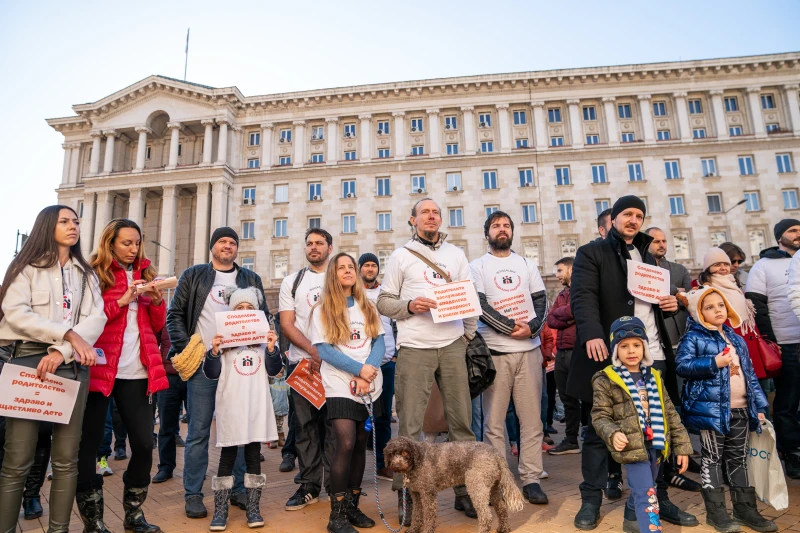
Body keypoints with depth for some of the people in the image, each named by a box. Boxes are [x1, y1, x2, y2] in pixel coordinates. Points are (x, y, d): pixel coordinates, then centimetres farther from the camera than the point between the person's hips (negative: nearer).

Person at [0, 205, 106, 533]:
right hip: (29, 360, -3)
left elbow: (96, 317, 3)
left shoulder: (86, 273, 17)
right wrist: (68, 333, -15)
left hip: (73, 365, 3)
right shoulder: (26, 266, 9)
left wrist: (61, 352, -12)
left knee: (66, 458, 3)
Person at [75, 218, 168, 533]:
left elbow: (158, 324, 13)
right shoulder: (93, 273, 3)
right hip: (99, 368, -3)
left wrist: (156, 300, -5)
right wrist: (123, 299, -15)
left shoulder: (144, 274, 15)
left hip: (137, 372, 4)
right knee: (89, 443, 3)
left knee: (144, 443, 3)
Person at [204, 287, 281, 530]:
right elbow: (212, 374, -1)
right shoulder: (223, 338, 0)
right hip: (231, 406, -2)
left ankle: (253, 509, 17)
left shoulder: (264, 337, 7)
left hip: (257, 406, 2)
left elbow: (274, 370, 4)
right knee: (227, 458, 5)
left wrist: (271, 348, -12)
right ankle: (220, 510, 15)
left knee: (254, 457, 9)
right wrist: (214, 351, -17)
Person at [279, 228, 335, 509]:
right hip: (302, 361, 1)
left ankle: (335, 484, 11)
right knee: (305, 426, 4)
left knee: (333, 425, 1)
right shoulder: (292, 282, 11)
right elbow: (287, 324, 3)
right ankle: (309, 485, 12)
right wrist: (314, 351, -11)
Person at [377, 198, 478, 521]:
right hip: (414, 349, -3)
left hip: (453, 346, 3)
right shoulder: (401, 256, 7)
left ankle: (465, 490, 18)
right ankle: (406, 494, 11)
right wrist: (409, 306, -13)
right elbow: (383, 302, 5)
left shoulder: (456, 255, 15)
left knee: (461, 421, 6)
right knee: (410, 426, 0)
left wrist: (469, 336, 6)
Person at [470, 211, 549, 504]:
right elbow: (479, 306, -7)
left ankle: (531, 479, 13)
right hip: (495, 352, -3)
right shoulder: (477, 267, 4)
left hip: (529, 350, 3)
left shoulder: (527, 265, 15)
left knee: (532, 418, 5)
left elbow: (541, 301, 8)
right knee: (494, 420, 2)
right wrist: (511, 327, -14)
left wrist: (532, 327, -11)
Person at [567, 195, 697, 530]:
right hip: (610, 354, -6)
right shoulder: (592, 252, 2)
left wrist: (671, 303, 6)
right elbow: (583, 296, -12)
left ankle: (659, 499, 24)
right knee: (599, 428, 3)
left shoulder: (647, 256, 22)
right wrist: (592, 334, -29)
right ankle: (591, 500, 13)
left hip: (653, 355, 6)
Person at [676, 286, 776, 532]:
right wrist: (714, 362, -22)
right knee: (712, 459, 2)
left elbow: (749, 373, 17)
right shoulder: (694, 337, -6)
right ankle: (716, 511, 10)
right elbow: (682, 366, -16)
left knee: (738, 458, 14)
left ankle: (745, 507, 24)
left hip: (741, 409, 7)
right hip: (711, 409, -6)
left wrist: (758, 405, 14)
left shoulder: (736, 339, 14)